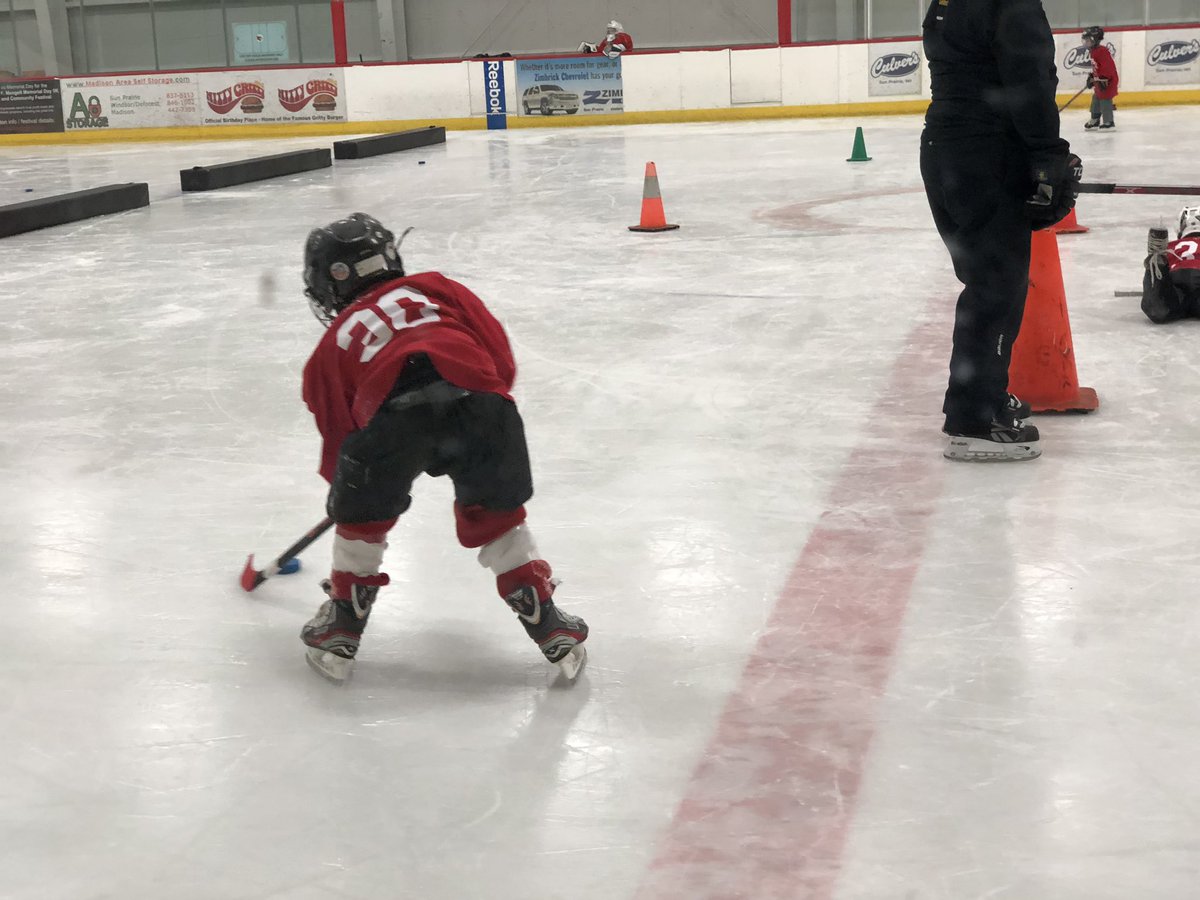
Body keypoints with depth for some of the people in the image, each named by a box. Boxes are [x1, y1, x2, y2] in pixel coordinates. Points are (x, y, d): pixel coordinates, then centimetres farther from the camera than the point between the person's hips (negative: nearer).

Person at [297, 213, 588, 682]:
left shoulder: (334, 344, 33)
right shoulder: (436, 287, 34)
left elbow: (339, 436, 34)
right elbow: (500, 356, 23)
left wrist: (340, 485, 49)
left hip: (394, 410, -1)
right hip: (478, 397, 2)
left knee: (361, 516, 24)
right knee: (495, 515, 23)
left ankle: (341, 630, 31)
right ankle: (548, 624, 23)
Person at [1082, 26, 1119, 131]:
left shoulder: (1102, 51, -21)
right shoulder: (1093, 51, 13)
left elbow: (1107, 66, -27)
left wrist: (1103, 78, -29)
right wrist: (1092, 77, 22)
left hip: (1108, 80, -11)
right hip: (1099, 80, 11)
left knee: (1105, 100, -10)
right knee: (1096, 98, 17)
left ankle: (1108, 122, -5)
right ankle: (1095, 120, 29)